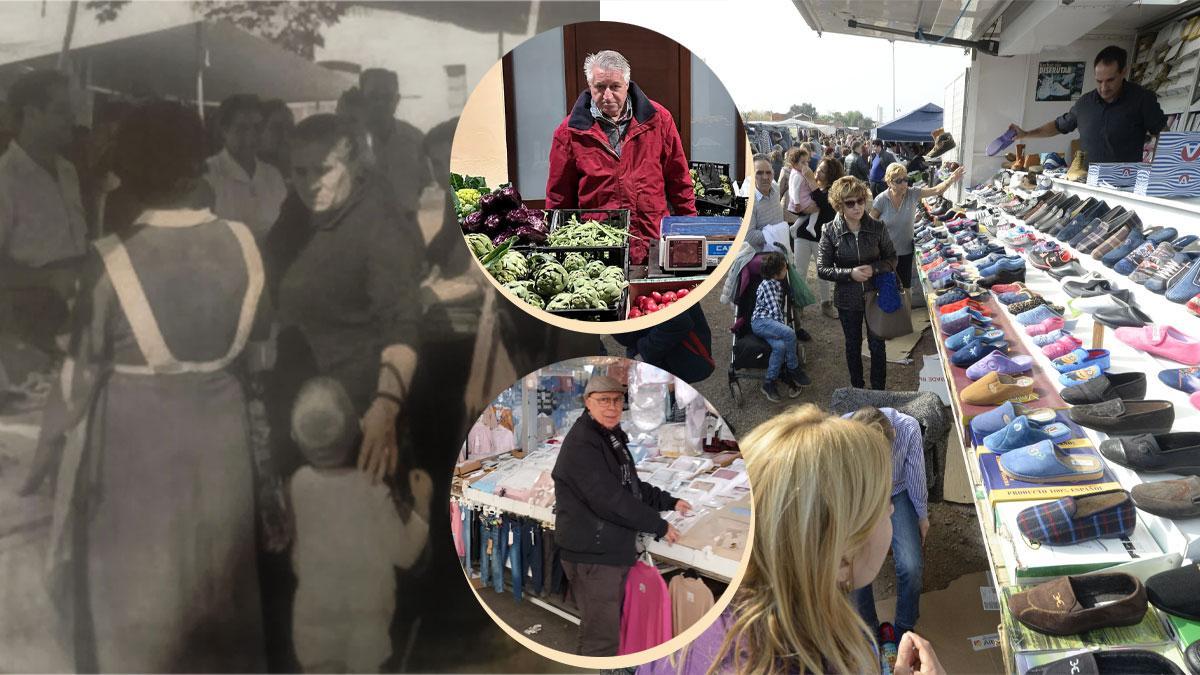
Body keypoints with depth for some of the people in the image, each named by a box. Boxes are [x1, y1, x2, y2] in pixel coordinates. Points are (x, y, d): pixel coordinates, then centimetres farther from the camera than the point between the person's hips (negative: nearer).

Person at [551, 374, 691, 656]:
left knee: (609, 625, 20)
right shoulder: (581, 444, -19)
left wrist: (670, 502, 16)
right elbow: (610, 500, -24)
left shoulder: (613, 437, 15)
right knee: (602, 639, -6)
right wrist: (659, 526, -16)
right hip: (592, 555, -10)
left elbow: (632, 485, 25)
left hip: (615, 551, 10)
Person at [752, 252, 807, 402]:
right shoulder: (767, 284, -8)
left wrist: (782, 327, 14)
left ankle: (770, 383, -20)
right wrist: (783, 326, -14)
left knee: (780, 346, -26)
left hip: (772, 322, 7)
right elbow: (774, 310, -14)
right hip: (760, 321, -7)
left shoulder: (778, 284, 19)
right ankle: (793, 369, -13)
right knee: (789, 333, -31)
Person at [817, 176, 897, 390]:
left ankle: (878, 390, 28)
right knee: (853, 345, 18)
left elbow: (892, 258, -1)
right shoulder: (830, 232, -13)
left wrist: (874, 268, -21)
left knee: (877, 345, 10)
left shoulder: (877, 228, -11)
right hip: (848, 300, 0)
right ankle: (857, 388, 37)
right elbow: (822, 269, -11)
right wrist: (850, 273, -25)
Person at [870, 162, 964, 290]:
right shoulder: (881, 199, -15)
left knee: (906, 284, 13)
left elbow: (937, 190, -17)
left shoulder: (912, 194, -9)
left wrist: (951, 180, -36)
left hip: (906, 251, 2)